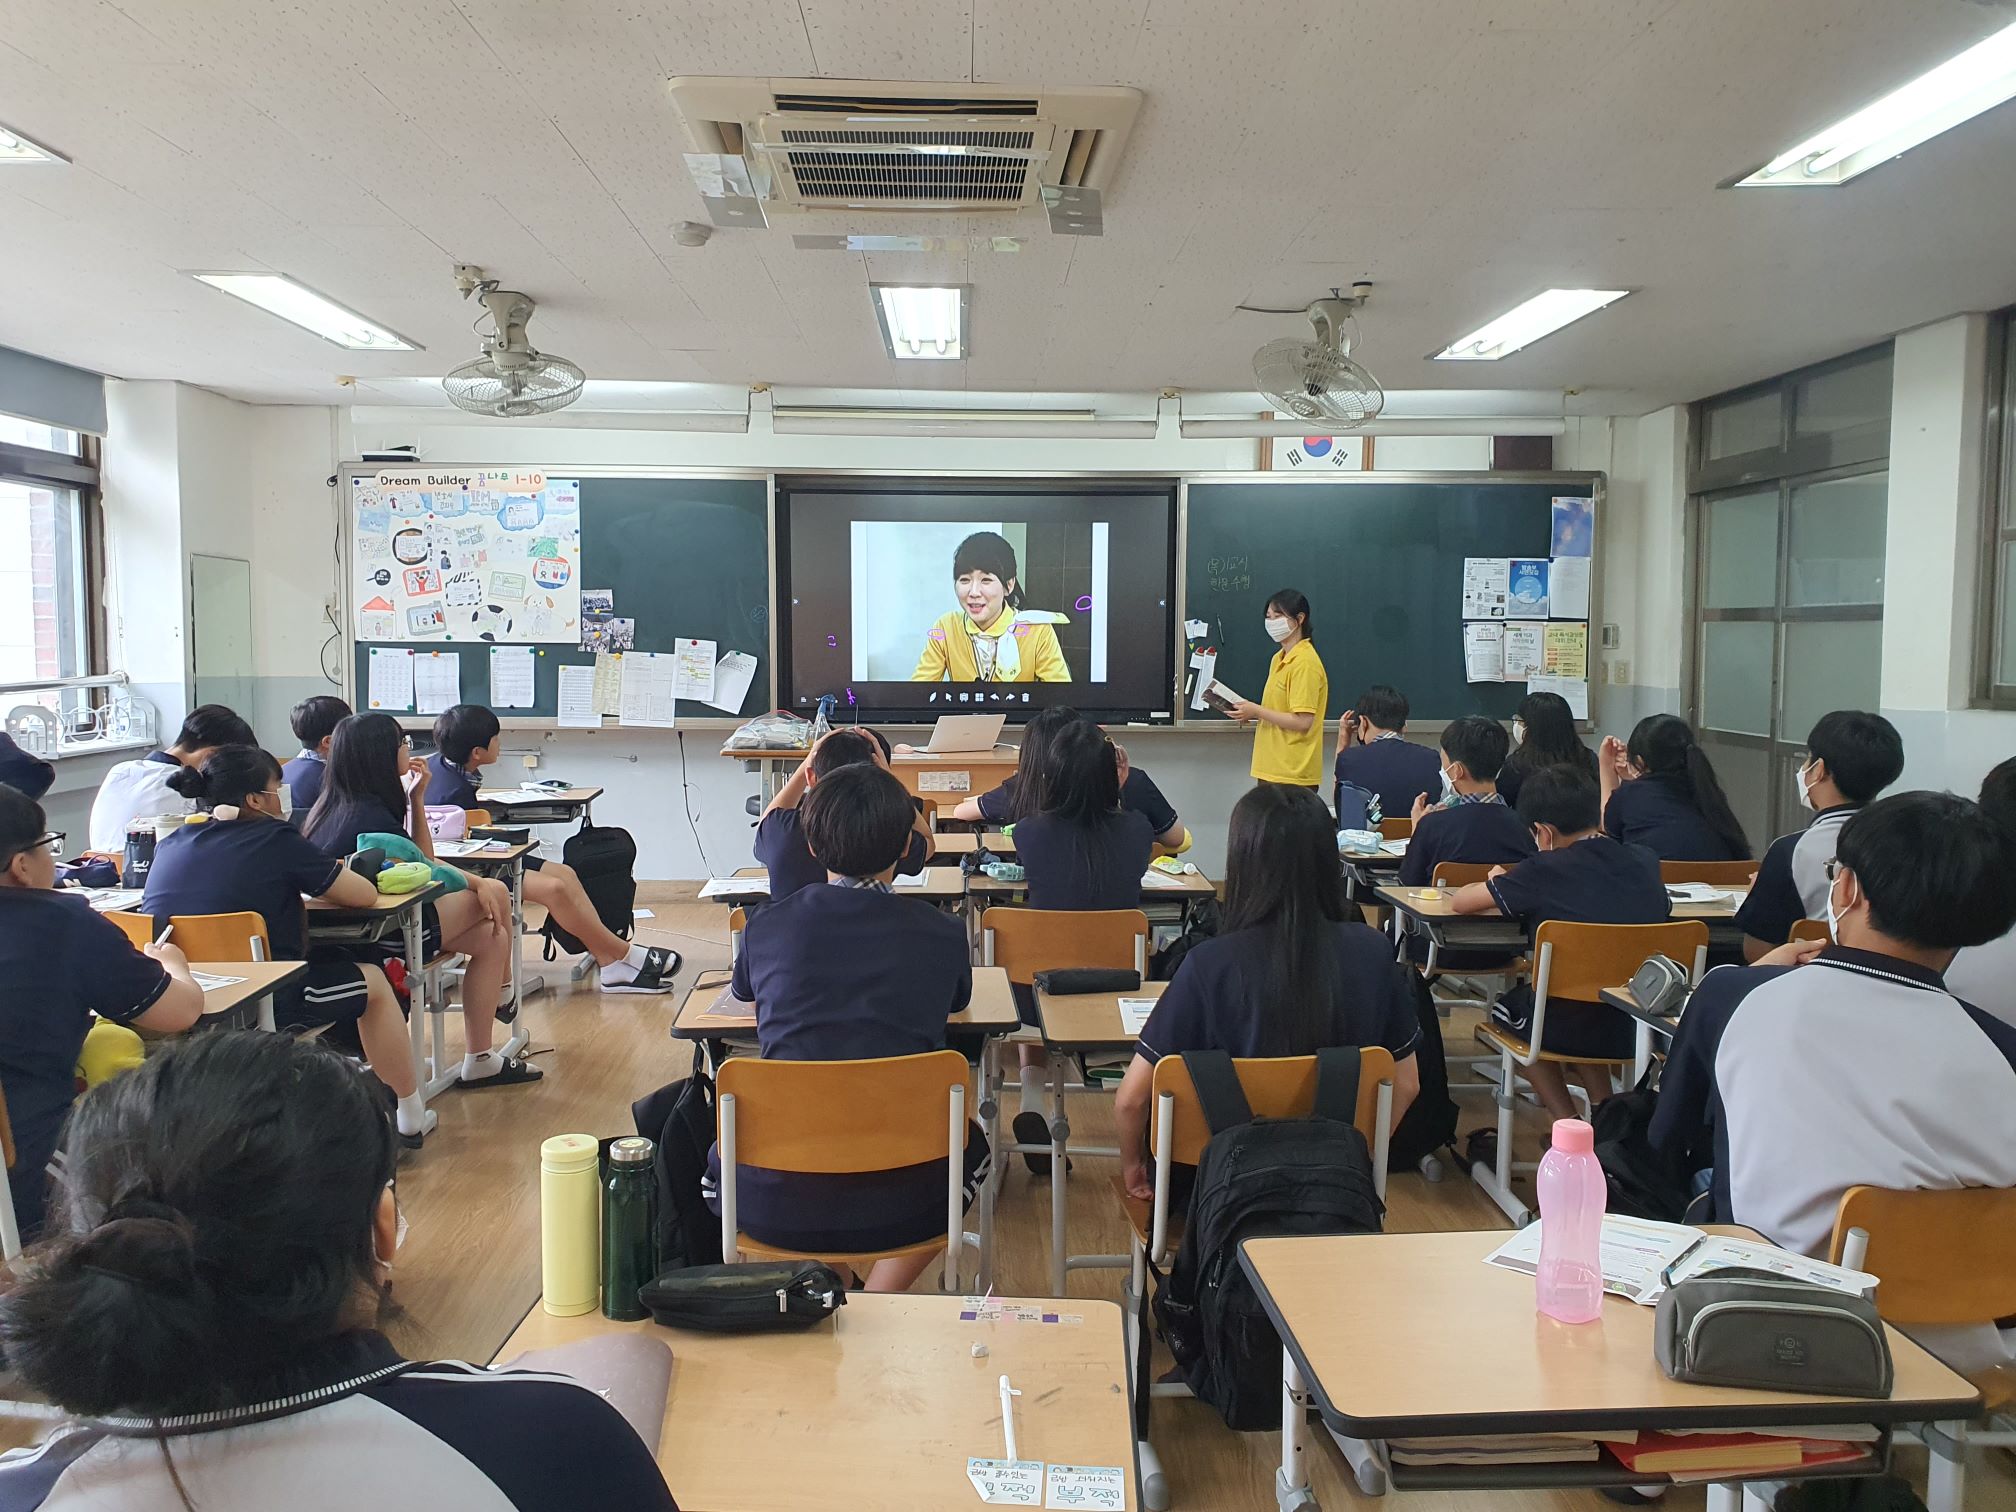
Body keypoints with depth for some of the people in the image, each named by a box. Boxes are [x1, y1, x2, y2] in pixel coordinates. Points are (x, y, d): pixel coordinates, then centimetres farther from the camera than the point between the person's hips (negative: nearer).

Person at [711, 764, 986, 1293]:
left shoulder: (769, 923, -2)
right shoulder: (943, 935, -4)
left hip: (775, 1204, 1)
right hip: (898, 1207, -1)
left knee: (715, 1159, 36)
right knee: (971, 1144, 33)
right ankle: (878, 1304, 17)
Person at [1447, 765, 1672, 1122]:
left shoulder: (1545, 871, -14)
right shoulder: (1646, 862, 0)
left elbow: (1460, 901, -6)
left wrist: (1497, 884, 17)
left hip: (1570, 1030, -5)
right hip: (1643, 1026, 5)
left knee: (1508, 1006, 29)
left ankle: (1568, 1123, 22)